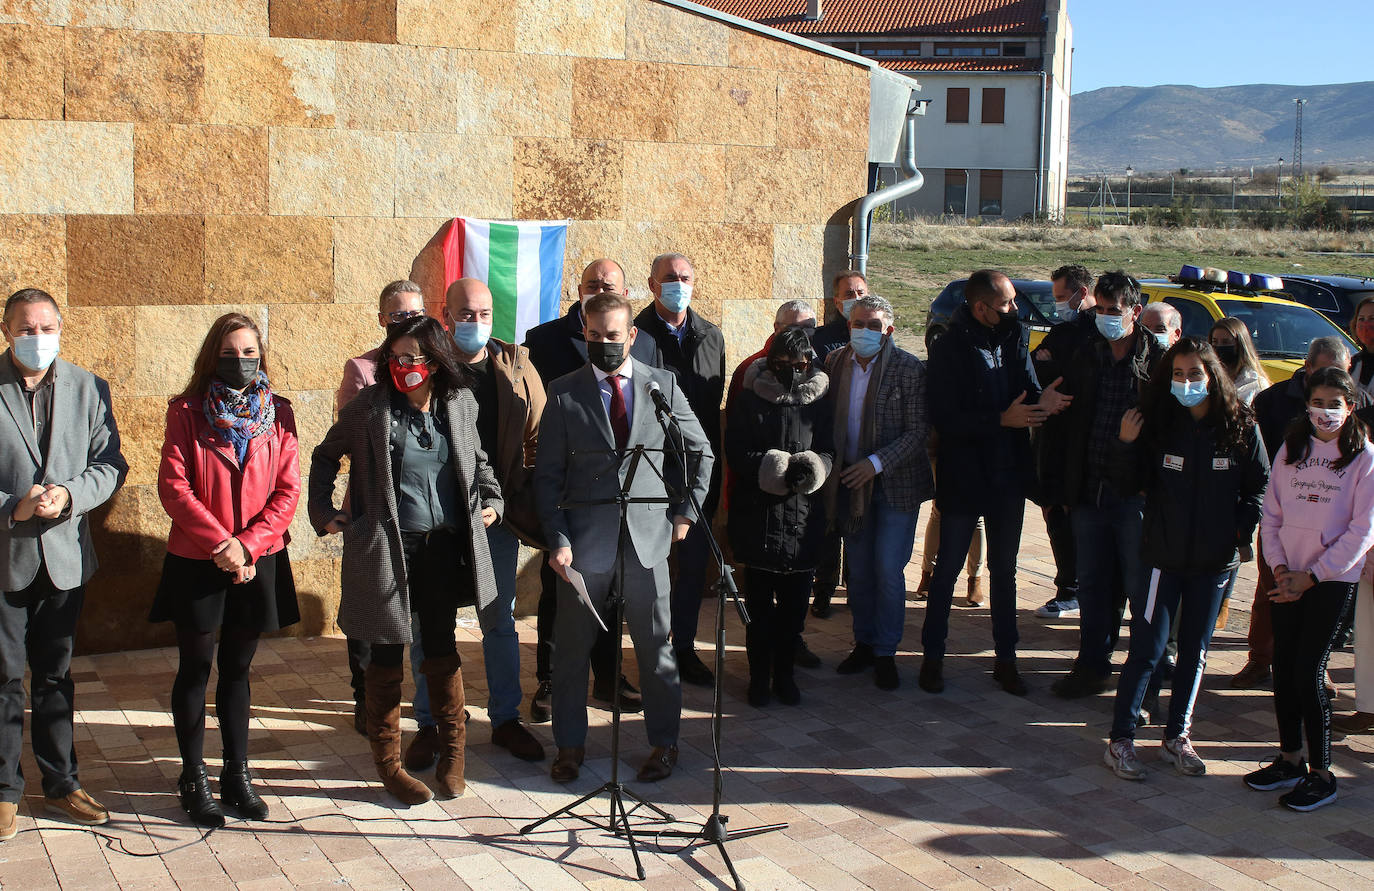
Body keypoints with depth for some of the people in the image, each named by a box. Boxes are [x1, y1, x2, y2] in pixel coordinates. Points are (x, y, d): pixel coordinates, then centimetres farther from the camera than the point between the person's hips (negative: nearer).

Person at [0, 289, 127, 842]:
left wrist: (69, 495, -16)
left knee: (55, 676, 14)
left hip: (64, 554, 2)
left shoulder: (88, 389, 3)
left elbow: (110, 464, 1)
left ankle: (60, 784, 25)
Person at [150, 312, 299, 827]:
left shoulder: (278, 414, 3)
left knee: (237, 669, 12)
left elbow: (288, 490, -1)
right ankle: (193, 780, 16)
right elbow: (173, 486, -10)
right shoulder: (187, 413, -3)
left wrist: (249, 545, -12)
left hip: (258, 562, 2)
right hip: (197, 561, -2)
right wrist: (220, 542, -16)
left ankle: (237, 773, 21)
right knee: (195, 670, 6)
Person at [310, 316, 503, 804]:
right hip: (388, 549, -3)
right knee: (387, 655, 5)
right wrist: (323, 512, 2)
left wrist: (490, 500, 9)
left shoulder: (460, 404, 4)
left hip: (445, 546, 3)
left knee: (442, 648, 11)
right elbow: (325, 456, 9)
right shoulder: (371, 405, -4)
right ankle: (388, 763, 19)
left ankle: (451, 752, 29)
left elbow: (477, 459, 22)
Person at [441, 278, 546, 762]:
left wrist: (532, 501, 4)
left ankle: (506, 719, 23)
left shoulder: (516, 365, 3)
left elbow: (540, 438, 9)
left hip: (497, 516, 2)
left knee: (500, 620, 12)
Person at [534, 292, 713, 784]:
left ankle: (664, 743, 22)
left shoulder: (662, 385, 4)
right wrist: (557, 538, -8)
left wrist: (685, 512, 7)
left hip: (647, 536, 0)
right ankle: (570, 744, 23)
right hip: (585, 539, 0)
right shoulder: (564, 393, 1)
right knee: (571, 647, 7)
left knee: (655, 646, 7)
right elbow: (547, 475, 1)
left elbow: (700, 452, 13)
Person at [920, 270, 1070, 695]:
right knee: (947, 568, 6)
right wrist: (1002, 420, -25)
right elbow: (944, 417, -18)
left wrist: (1042, 400, -25)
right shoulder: (949, 349, -13)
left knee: (1004, 569, 13)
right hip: (962, 479, -5)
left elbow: (1028, 388, -1)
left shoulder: (1013, 338, 2)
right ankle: (932, 656, 18)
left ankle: (1006, 659, 22)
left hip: (1008, 477, 5)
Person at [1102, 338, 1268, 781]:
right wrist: (1125, 445, -21)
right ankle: (1120, 740, 6)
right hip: (1163, 556, -2)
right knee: (1148, 648, -3)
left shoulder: (1241, 427, -4)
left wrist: (1243, 531, -4)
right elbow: (1128, 485, -5)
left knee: (1195, 651, 12)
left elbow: (1259, 486, 7)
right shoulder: (1156, 423, -8)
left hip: (1216, 560, 2)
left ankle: (1177, 736, 26)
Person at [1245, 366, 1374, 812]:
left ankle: (1321, 775, 6)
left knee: (1308, 672, -6)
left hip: (1333, 578, -4)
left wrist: (1311, 576, -11)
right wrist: (1279, 566, -4)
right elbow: (1272, 512, 10)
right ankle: (1290, 759, 22)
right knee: (1283, 667, 7)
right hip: (1289, 576, 4)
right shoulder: (1291, 449, 7)